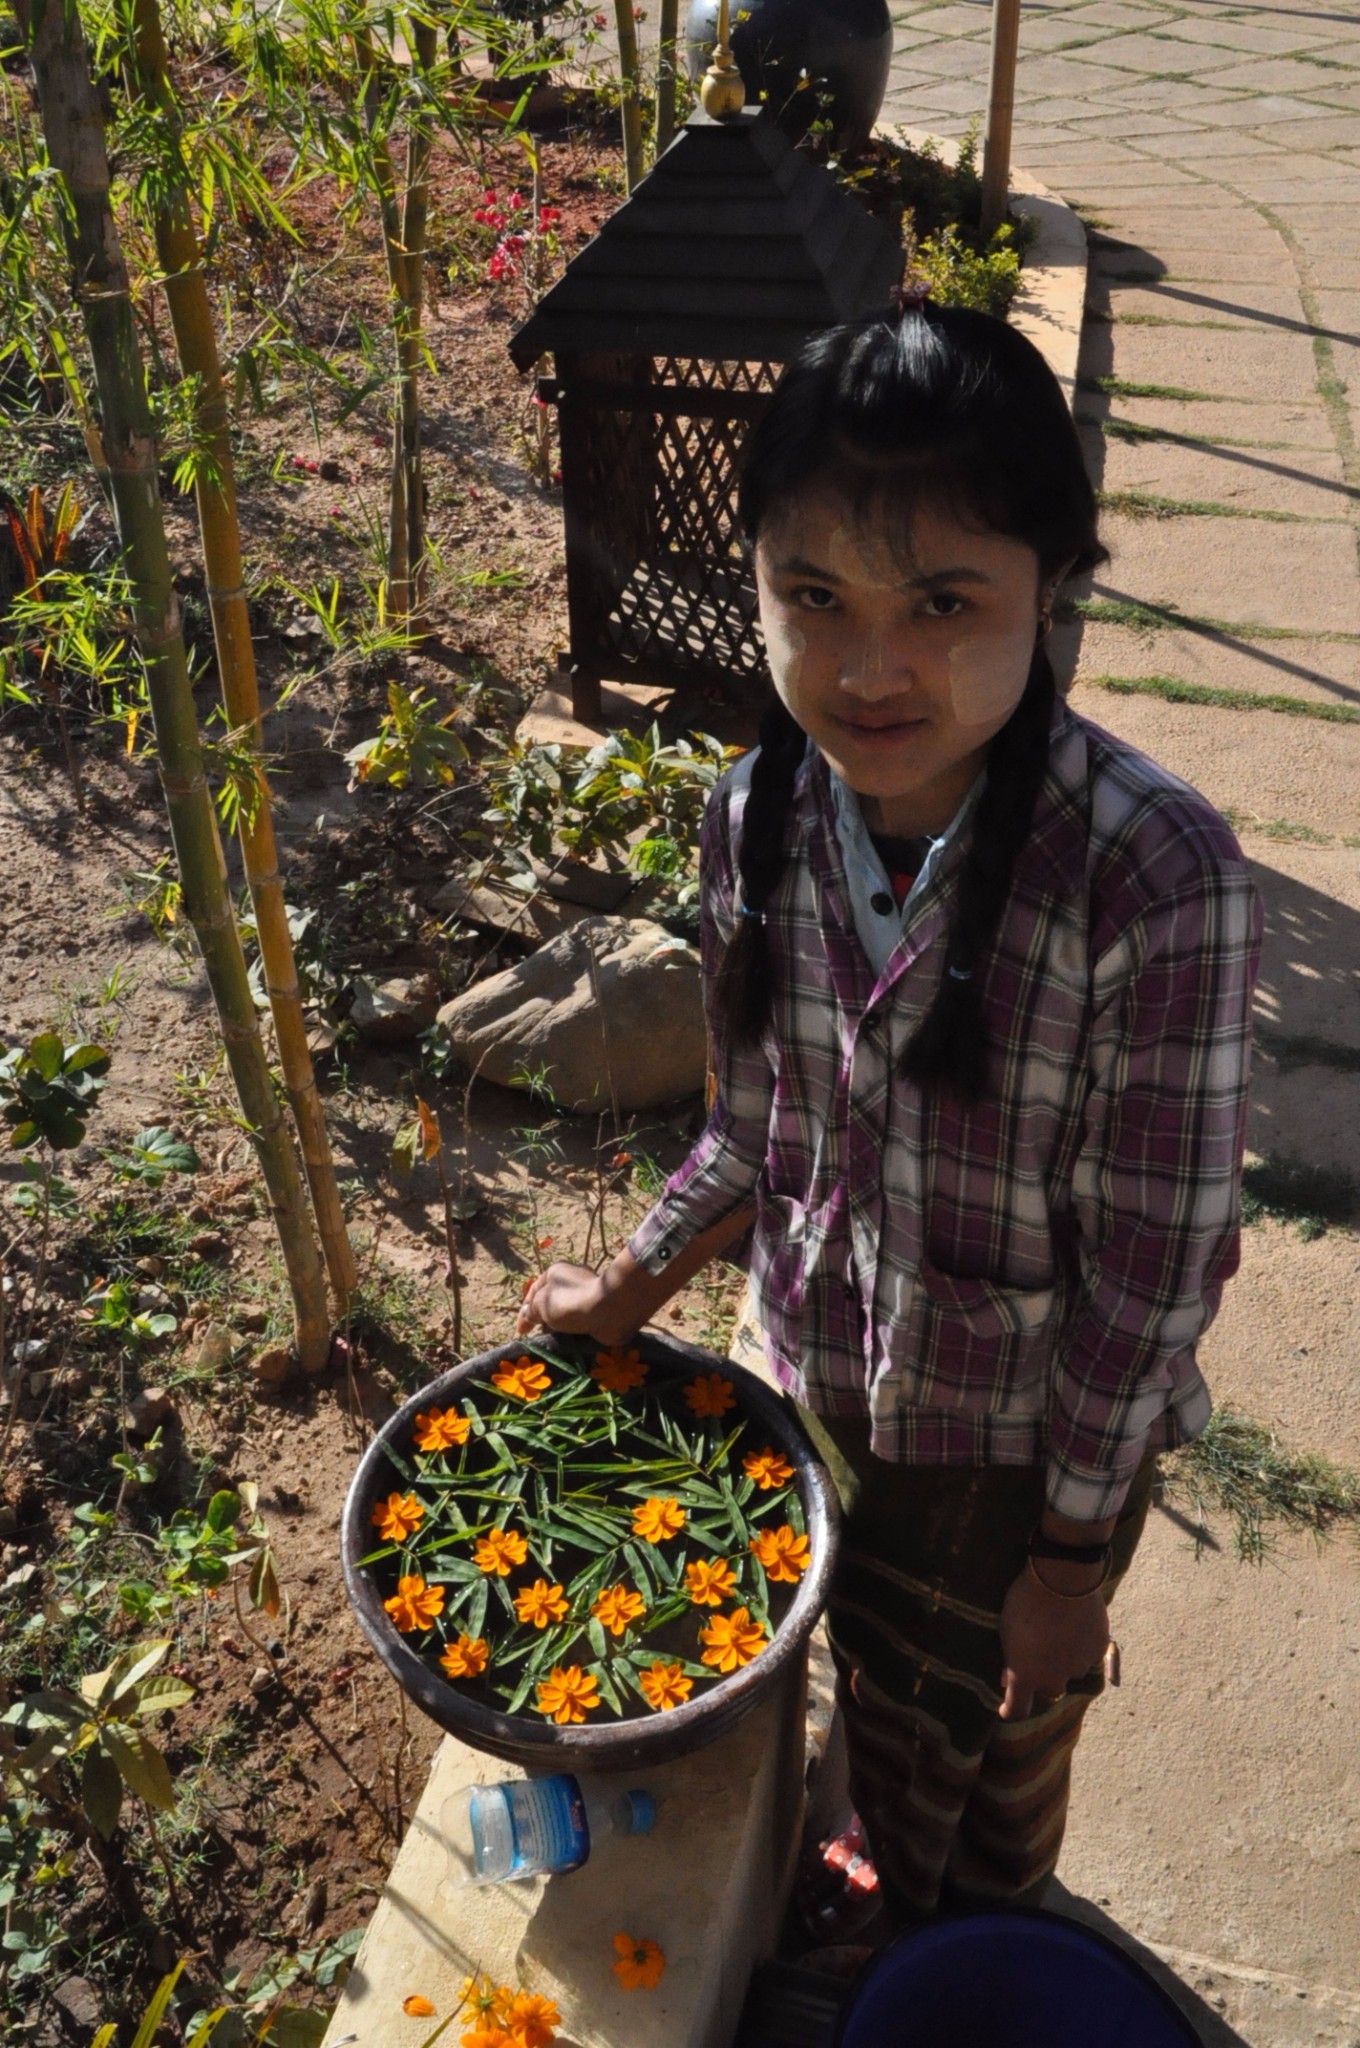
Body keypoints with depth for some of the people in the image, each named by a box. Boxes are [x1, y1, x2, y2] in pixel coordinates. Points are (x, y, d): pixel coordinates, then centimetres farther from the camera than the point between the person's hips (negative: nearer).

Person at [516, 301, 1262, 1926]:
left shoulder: (1158, 879, -31)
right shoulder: (755, 817, -16)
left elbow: (1154, 1263, -21)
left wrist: (1075, 1549, -12)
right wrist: (631, 1288, 4)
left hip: (1032, 1441, -4)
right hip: (822, 1383, 4)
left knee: (999, 1754, 26)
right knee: (878, 1699, 32)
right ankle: (886, 1945, 66)